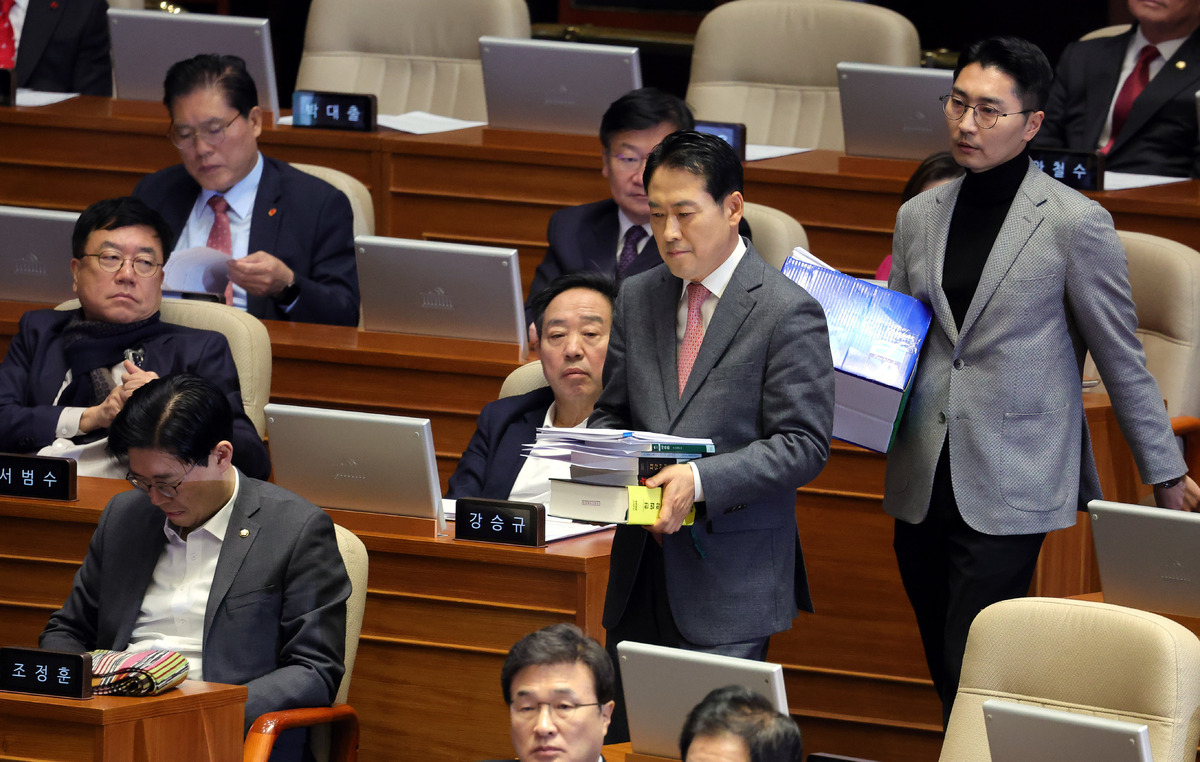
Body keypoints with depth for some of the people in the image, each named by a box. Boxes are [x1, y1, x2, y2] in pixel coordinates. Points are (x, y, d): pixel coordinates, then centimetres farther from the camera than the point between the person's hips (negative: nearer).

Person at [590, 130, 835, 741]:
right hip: (641, 574, 6)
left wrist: (702, 481, -23)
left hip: (729, 577, -6)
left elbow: (803, 445, -11)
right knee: (623, 737, 6)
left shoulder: (788, 312, -8)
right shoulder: (637, 298, 12)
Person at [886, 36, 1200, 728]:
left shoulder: (1076, 223, -6)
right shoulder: (919, 217, 10)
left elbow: (1122, 359, 1)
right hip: (922, 484, 5)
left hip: (1009, 489, -5)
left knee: (973, 680, -11)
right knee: (947, 676, 8)